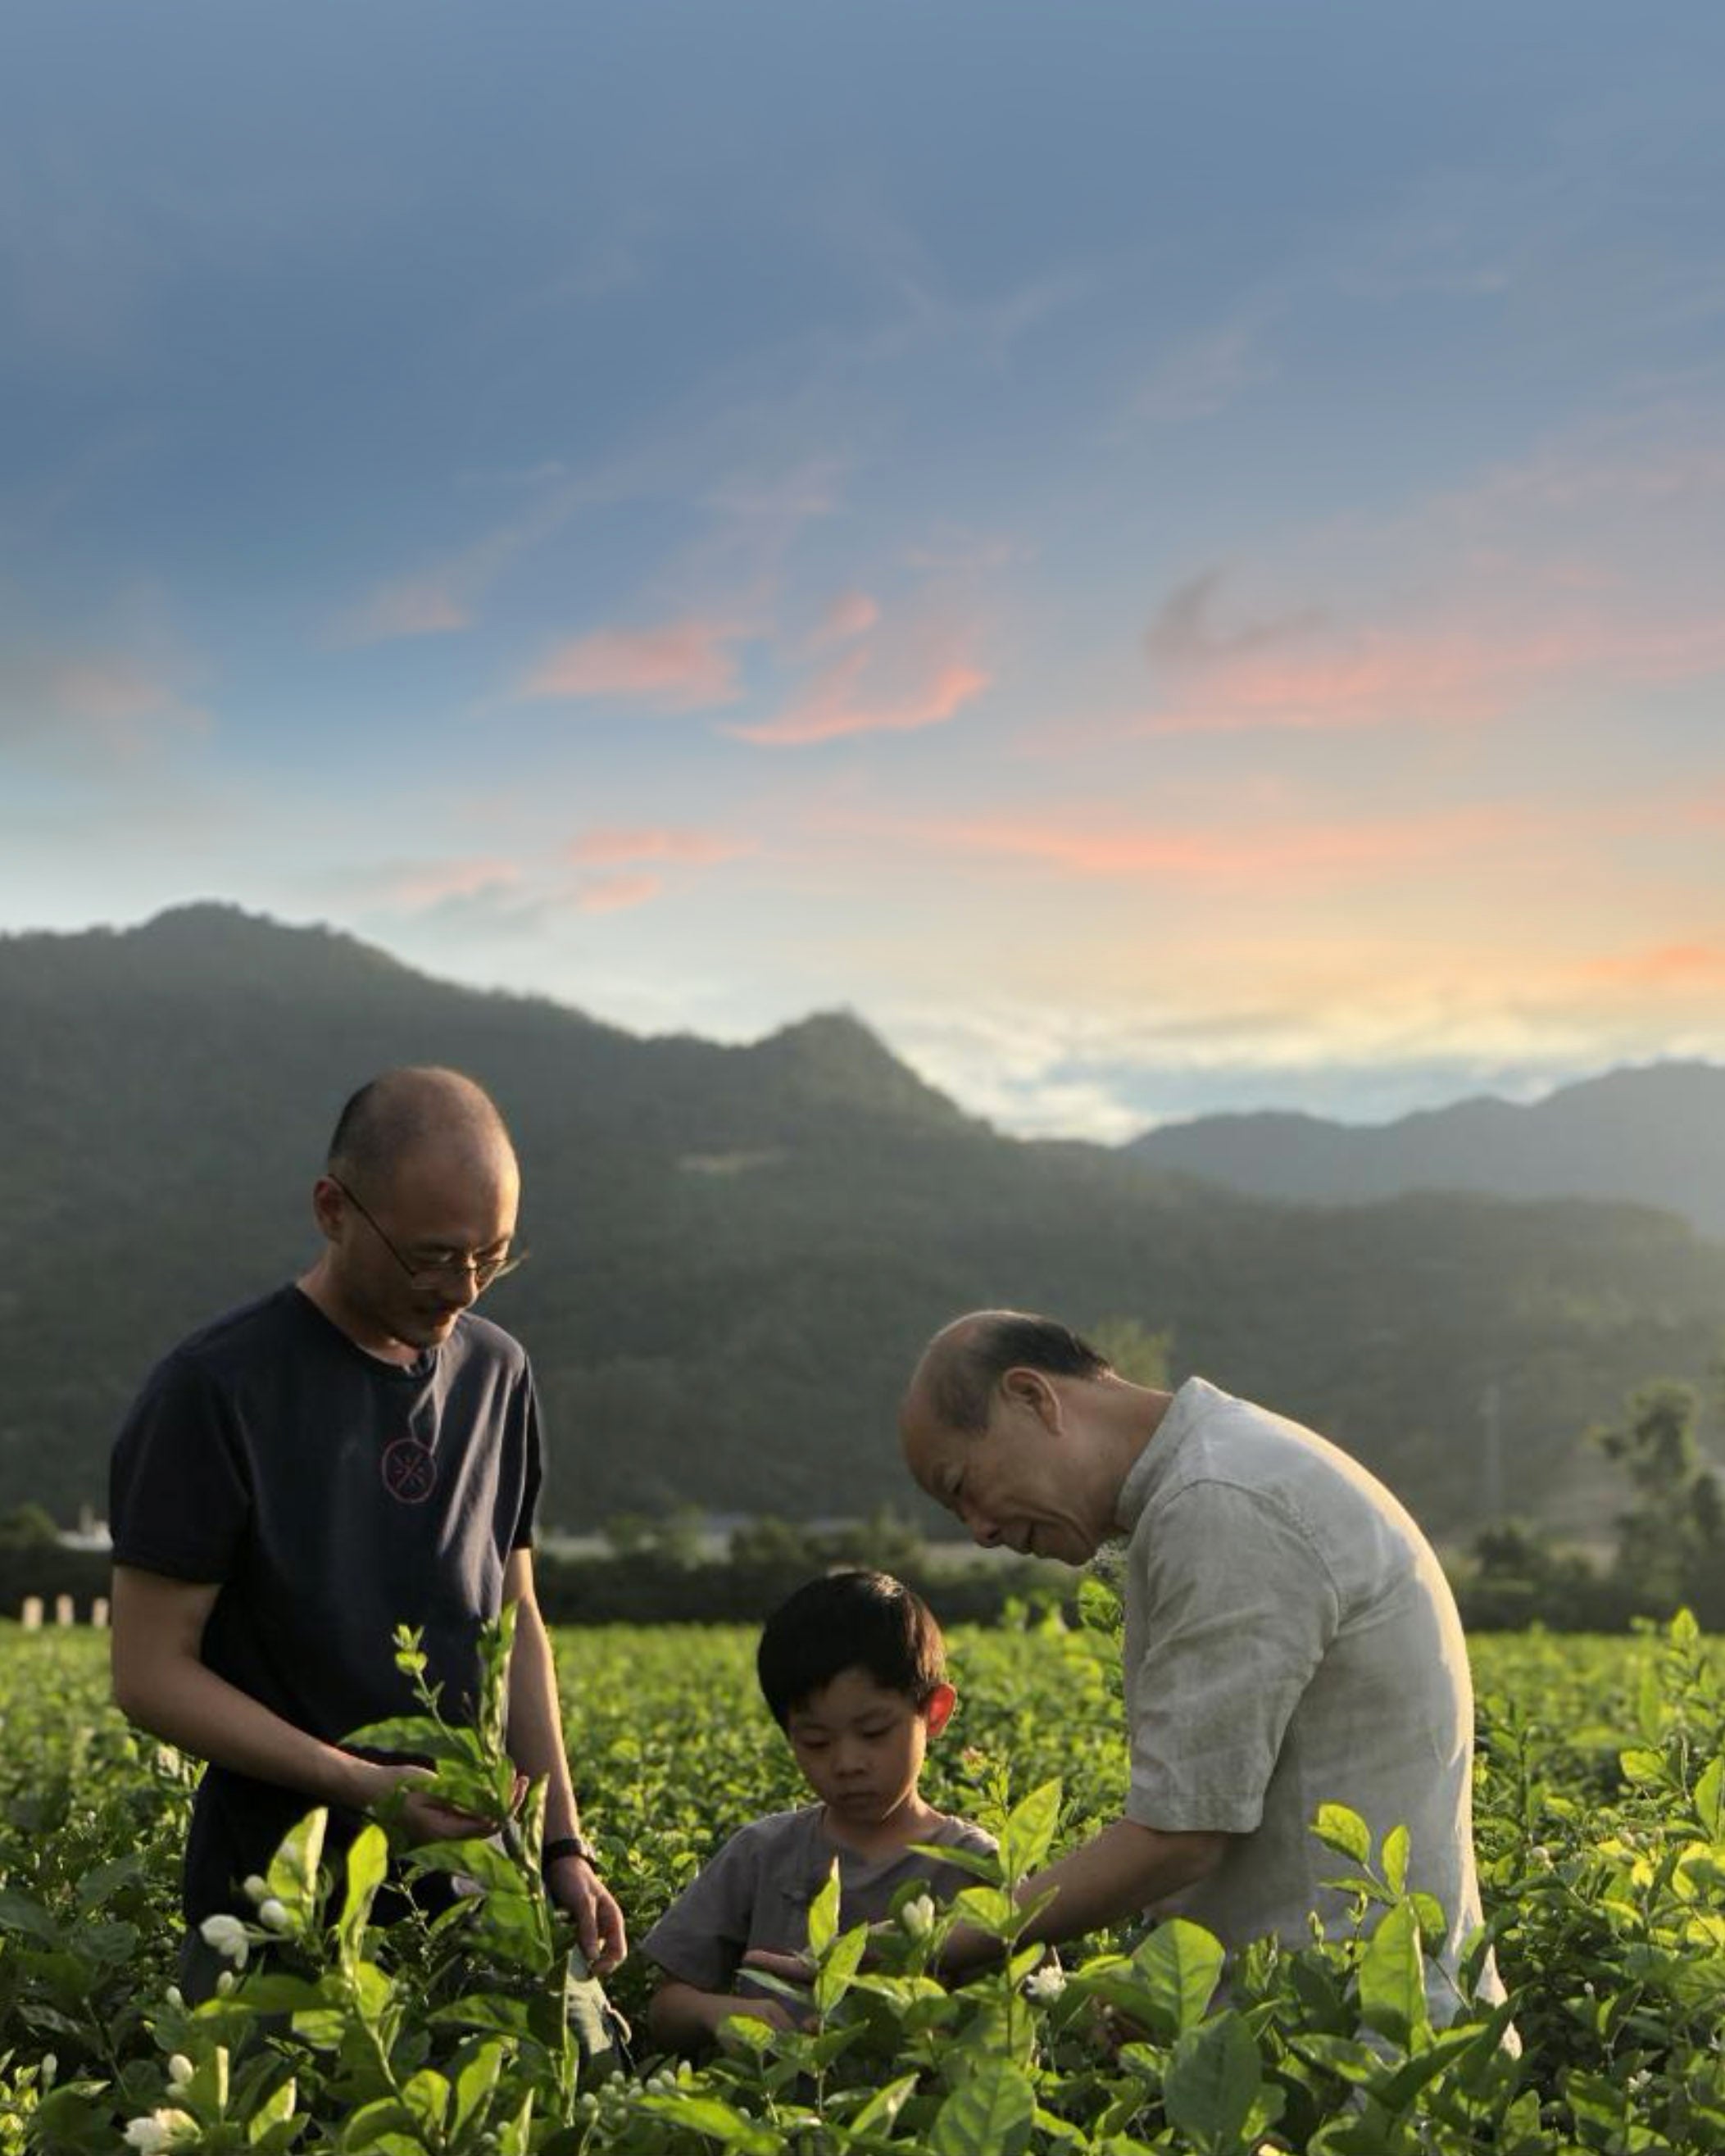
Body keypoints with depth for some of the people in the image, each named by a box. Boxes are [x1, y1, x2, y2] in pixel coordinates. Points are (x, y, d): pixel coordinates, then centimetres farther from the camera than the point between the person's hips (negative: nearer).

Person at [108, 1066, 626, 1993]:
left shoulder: (496, 1372, 9)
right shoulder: (215, 1392, -11)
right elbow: (153, 1674, -11)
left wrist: (562, 1845, 8)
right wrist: (364, 1785, -20)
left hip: (477, 1885, 5)